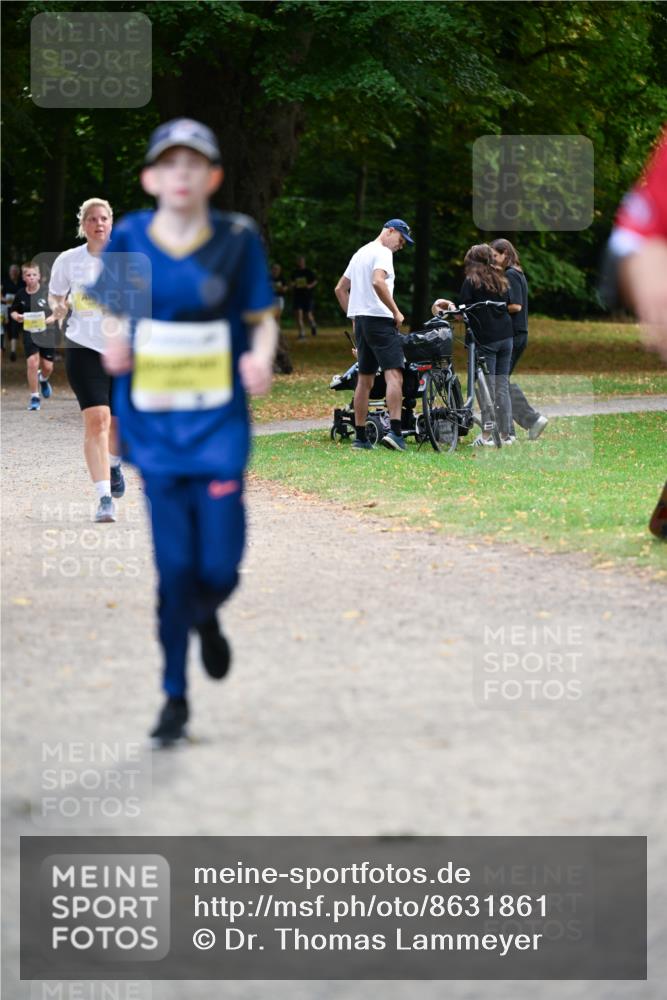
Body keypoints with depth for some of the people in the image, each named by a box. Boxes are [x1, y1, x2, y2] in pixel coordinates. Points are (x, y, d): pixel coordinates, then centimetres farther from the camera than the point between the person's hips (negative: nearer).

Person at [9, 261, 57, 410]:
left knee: (47, 366, 6)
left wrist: (52, 318, -18)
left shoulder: (47, 291, -8)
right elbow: (14, 311, 10)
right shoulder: (20, 294, -3)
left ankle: (43, 379, 45)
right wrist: (16, 317, -12)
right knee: (32, 363, -15)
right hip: (29, 333, 0)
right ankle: (34, 398, -4)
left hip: (46, 332, 0)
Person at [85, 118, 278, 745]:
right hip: (154, 427, 0)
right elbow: (114, 317, 12)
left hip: (220, 424, 0)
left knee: (218, 566, -5)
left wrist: (261, 360, -15)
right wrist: (112, 347, -9)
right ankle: (174, 696, 13)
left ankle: (205, 617, 34)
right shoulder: (127, 242, 0)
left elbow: (262, 319, 5)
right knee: (174, 564, -2)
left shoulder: (237, 240, -2)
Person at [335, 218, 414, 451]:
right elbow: (378, 282, -25)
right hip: (380, 319, -9)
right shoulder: (382, 253, -7)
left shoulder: (360, 253, 21)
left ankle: (360, 436, 11)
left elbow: (340, 289, 25)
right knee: (394, 374, -15)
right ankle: (395, 431, -28)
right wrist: (396, 312, -18)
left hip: (360, 319, 9)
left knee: (365, 379, 11)